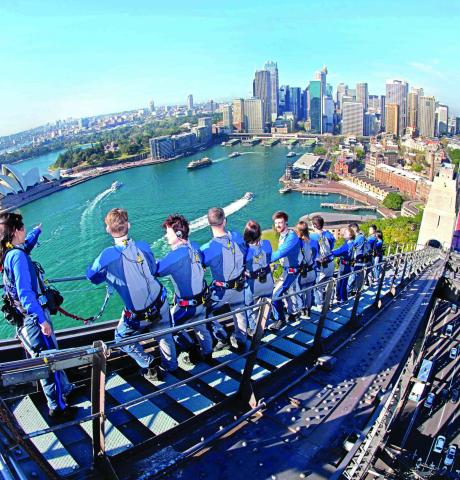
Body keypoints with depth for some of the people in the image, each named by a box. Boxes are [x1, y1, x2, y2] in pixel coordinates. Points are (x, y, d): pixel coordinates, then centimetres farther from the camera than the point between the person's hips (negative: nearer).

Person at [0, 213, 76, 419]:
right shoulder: (17, 256, -21)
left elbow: (27, 245, 34)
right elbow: (25, 293, -27)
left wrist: (37, 232, 51)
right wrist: (42, 320, -27)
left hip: (27, 319, 10)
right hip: (33, 319, -10)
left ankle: (66, 389, 40)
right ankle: (58, 408, 13)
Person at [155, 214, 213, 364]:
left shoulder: (176, 255, -29)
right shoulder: (194, 247, -6)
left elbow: (154, 270, -27)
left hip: (186, 306, -7)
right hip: (202, 300, 7)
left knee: (173, 325, 19)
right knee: (201, 328, 25)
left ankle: (193, 352, 24)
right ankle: (208, 355, 41)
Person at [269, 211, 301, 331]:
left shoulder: (291, 236, -24)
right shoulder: (283, 235, 5)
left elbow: (281, 252, -35)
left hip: (291, 270, -10)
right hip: (288, 269, 10)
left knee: (275, 294, -12)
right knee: (289, 292, 23)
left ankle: (280, 320, 2)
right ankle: (292, 314, 41)